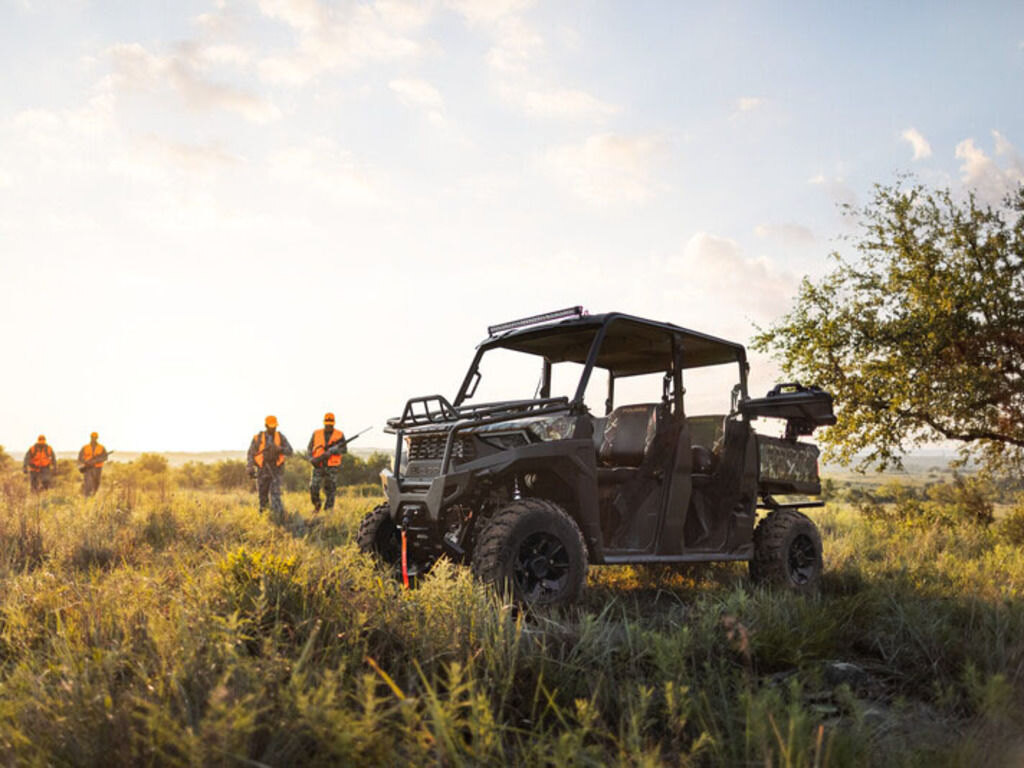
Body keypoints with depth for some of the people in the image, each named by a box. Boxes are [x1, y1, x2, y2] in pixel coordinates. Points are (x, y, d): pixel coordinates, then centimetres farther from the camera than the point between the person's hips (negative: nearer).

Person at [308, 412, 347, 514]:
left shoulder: (340, 435, 3)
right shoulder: (316, 434, 8)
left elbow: (344, 449, -3)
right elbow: (309, 449, 9)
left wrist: (333, 450, -21)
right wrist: (312, 459, -9)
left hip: (332, 468, -1)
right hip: (318, 467, 1)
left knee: (330, 491, 1)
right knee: (313, 488, -5)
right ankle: (317, 506, 20)